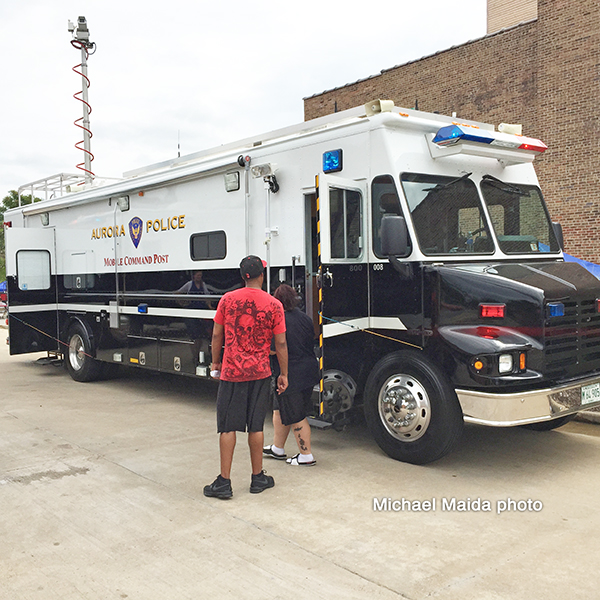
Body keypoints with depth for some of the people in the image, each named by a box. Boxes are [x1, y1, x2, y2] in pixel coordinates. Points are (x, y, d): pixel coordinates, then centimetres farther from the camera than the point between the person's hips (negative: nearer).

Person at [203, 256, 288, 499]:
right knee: (256, 426, 10)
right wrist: (283, 374, 8)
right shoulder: (274, 305, -4)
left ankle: (224, 481, 8)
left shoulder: (228, 299, -2)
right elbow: (280, 344, -2)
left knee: (228, 427, 5)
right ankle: (258, 478, 21)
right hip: (260, 374, 0)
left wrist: (215, 362, 17)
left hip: (231, 372, 0)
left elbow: (216, 335, 3)